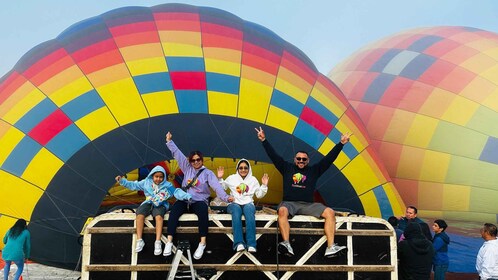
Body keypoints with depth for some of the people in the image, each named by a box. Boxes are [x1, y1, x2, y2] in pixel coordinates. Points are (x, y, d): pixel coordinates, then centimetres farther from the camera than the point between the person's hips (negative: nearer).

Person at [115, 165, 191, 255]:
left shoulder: (167, 185, 2)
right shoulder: (146, 182, 8)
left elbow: (177, 192, -5)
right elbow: (134, 185, 13)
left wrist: (187, 196, -21)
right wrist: (122, 181, 4)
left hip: (160, 205, -2)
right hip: (148, 203, 2)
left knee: (159, 216, -35)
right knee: (140, 214, -29)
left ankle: (158, 242, -36)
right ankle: (139, 240, -24)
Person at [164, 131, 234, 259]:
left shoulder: (208, 173, 3)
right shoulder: (187, 168, 13)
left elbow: (217, 186, -11)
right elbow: (177, 154, 12)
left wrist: (225, 197, -27)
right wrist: (169, 141, 6)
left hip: (199, 201, -2)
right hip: (184, 200, 2)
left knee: (203, 211, -38)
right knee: (174, 210, -30)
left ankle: (202, 243, -35)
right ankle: (169, 242, -32)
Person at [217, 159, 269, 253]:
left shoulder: (253, 179, 17)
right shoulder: (232, 178, 15)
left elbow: (259, 195, 18)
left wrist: (264, 185, 4)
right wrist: (220, 178, 4)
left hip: (248, 203, 1)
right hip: (234, 203, 0)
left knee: (249, 209, -37)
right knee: (236, 209, -38)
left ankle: (251, 244, -45)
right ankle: (239, 243, -46)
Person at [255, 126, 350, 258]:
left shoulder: (314, 170, 19)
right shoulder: (287, 168, 17)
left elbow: (329, 158, 15)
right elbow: (273, 155, 12)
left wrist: (341, 143, 9)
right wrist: (264, 140, 5)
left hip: (308, 205, 2)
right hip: (289, 203, -2)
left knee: (330, 212, -23)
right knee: (282, 211, -38)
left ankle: (330, 247, -32)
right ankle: (286, 244, -48)